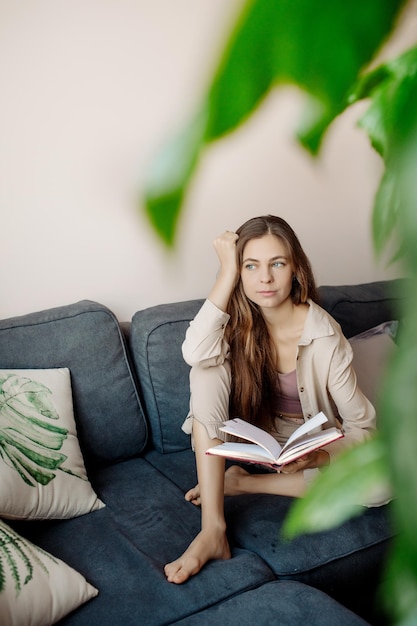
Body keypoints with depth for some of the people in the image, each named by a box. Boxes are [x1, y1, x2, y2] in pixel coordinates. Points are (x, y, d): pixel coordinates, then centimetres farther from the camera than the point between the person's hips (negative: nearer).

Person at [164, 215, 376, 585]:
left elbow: (362, 426, -16)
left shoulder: (325, 336, -21)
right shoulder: (238, 322, -14)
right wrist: (227, 271, -32)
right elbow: (194, 353, -37)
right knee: (208, 370, -26)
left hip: (312, 448, -1)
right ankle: (212, 530, -30)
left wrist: (317, 457, -36)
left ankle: (239, 483, -16)